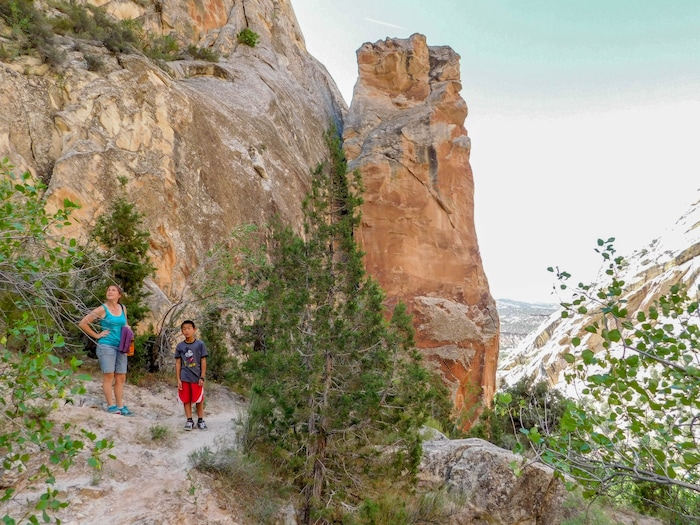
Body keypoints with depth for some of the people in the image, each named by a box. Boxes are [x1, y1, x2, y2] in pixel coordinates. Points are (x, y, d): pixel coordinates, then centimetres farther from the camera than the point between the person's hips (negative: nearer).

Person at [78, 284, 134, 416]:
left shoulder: (123, 309, 10)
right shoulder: (102, 309, -5)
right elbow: (82, 323, -5)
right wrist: (96, 335, -6)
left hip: (121, 347, 5)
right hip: (106, 345, -5)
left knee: (121, 378, 7)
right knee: (108, 376, -5)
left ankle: (120, 407, 13)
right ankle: (111, 406, 1)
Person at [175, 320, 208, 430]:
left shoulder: (200, 344, -4)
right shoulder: (180, 346, 1)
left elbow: (203, 361, -2)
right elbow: (178, 363, 4)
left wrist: (202, 377, -5)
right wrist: (178, 379, 0)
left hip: (196, 377, -2)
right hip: (184, 378, 2)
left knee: (199, 399, 6)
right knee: (186, 400, 7)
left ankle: (200, 420, 19)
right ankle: (189, 420, 19)